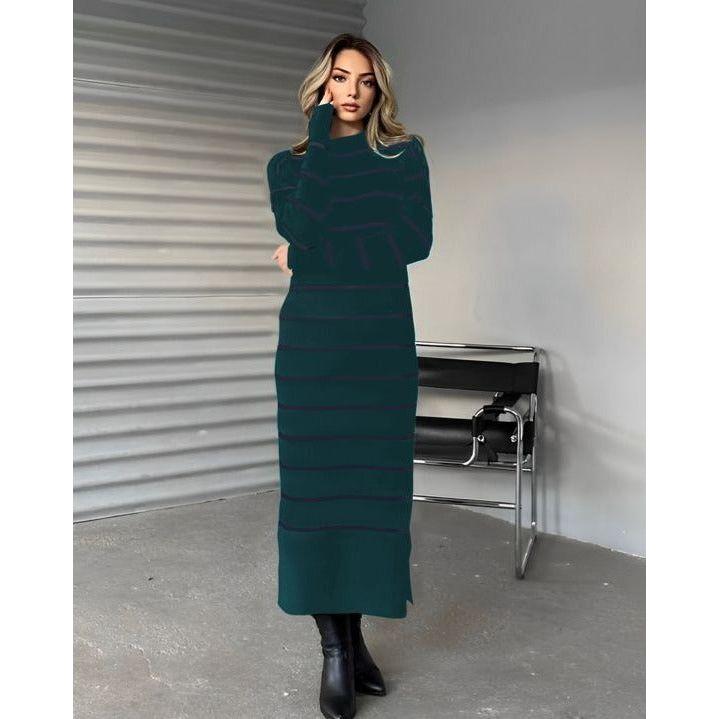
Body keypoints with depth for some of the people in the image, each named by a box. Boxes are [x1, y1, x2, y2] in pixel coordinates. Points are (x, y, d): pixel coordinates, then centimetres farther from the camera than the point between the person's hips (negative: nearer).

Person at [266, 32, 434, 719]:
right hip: (313, 342, 0)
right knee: (316, 481, -3)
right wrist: (323, 135, -5)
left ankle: (354, 632, 16)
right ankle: (334, 648, 7)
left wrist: (314, 256, -6)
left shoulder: (405, 155, 10)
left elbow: (416, 239, -6)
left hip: (384, 343, 0)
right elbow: (301, 226, -11)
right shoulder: (289, 161, 10)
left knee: (374, 481, 1)